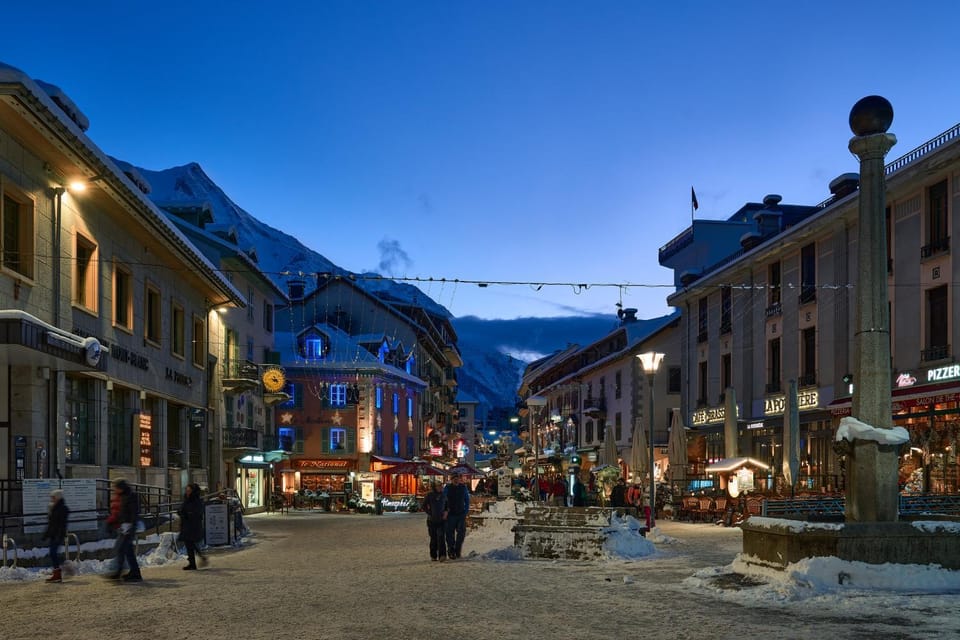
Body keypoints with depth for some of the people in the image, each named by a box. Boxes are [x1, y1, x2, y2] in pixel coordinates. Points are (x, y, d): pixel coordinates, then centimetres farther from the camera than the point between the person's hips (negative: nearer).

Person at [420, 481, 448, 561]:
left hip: (442, 520, 1)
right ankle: (433, 556, 23)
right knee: (433, 539, 8)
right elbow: (424, 506, 3)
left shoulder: (443, 495, 2)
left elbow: (447, 505, 18)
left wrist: (446, 512, 2)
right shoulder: (429, 496, -5)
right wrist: (430, 514, -5)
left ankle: (442, 555, -24)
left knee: (441, 537, -14)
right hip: (432, 521, -1)